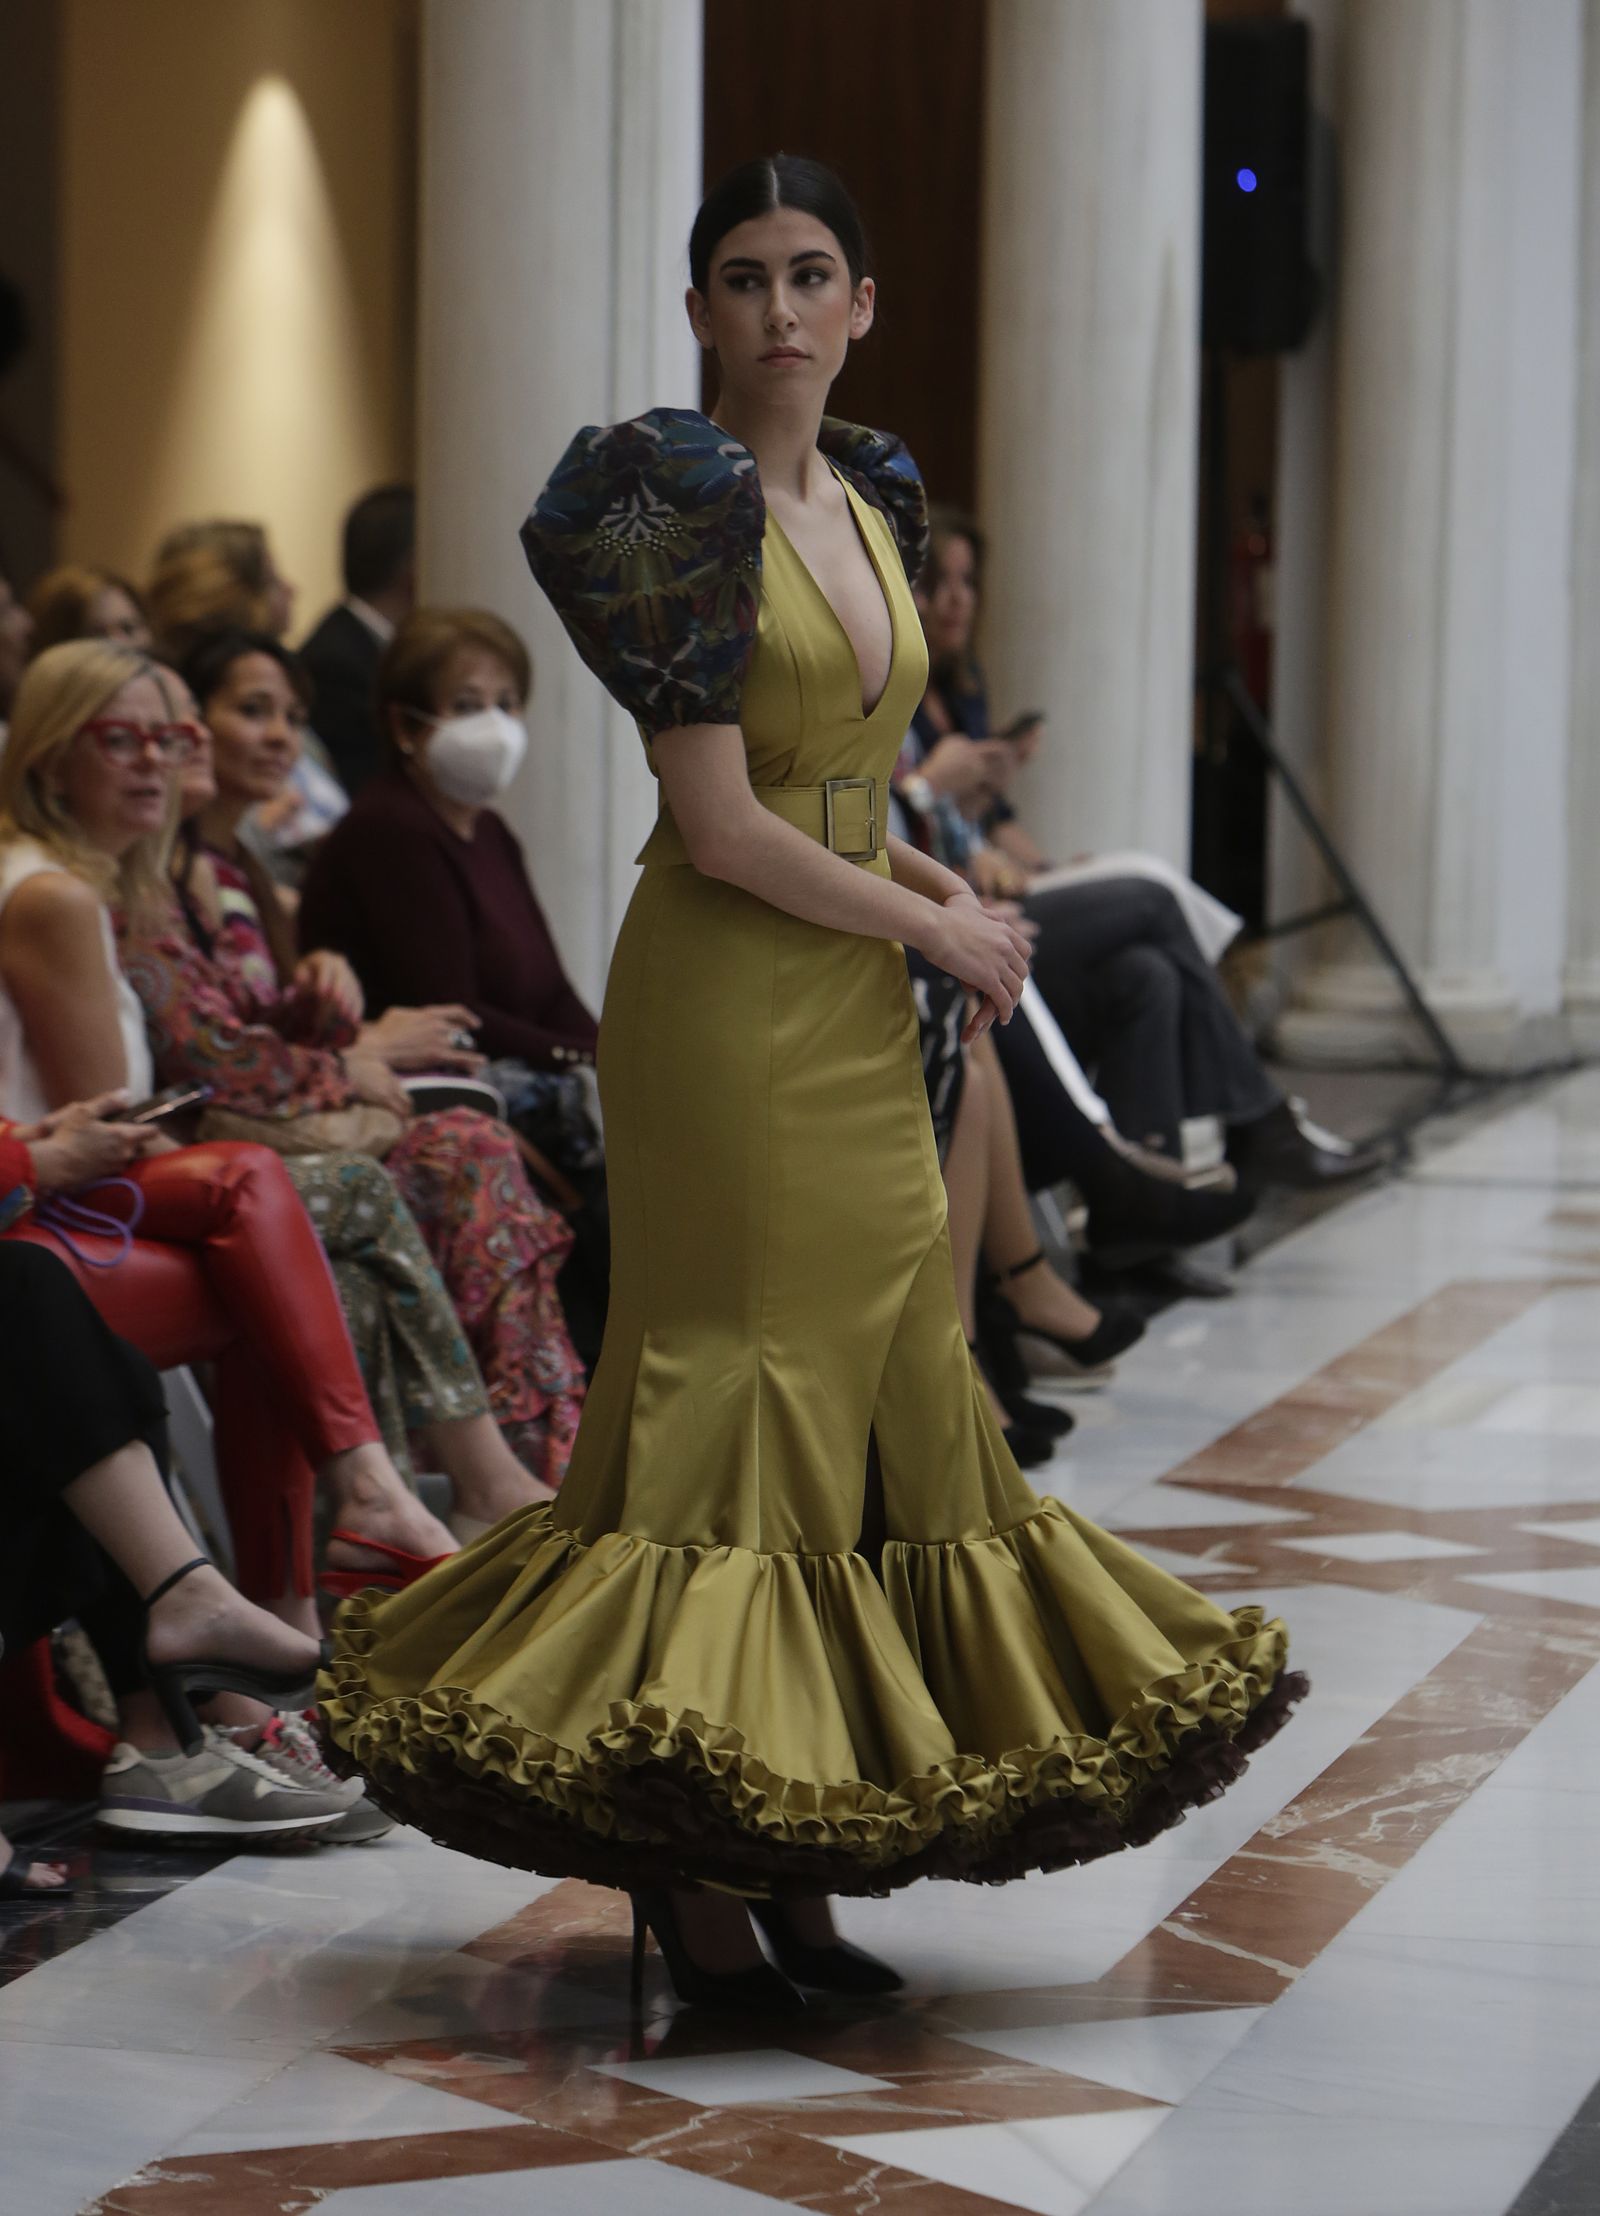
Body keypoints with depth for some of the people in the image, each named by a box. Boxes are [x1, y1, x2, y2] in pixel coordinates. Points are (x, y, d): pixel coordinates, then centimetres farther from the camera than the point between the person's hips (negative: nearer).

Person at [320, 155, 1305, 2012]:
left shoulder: (872, 501, 13)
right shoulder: (682, 498, -11)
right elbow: (721, 829, -16)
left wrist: (946, 892, 3)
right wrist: (942, 933, -8)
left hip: (854, 1016, 8)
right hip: (721, 1005, -8)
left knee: (880, 1408, 7)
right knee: (735, 1399, -4)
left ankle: (790, 1860, 13)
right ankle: (687, 1874, 4)